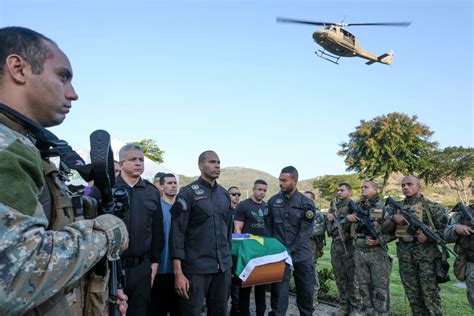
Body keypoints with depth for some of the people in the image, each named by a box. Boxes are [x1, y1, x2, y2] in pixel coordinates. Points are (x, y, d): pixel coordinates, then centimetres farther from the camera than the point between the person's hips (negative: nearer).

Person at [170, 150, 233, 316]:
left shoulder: (224, 194, 9)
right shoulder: (188, 193, -7)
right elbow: (177, 233, -11)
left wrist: (228, 258, 16)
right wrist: (178, 272, -15)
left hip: (223, 266, 5)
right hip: (196, 267, -5)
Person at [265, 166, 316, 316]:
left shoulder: (306, 203, -2)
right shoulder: (273, 201, 3)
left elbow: (304, 233, -6)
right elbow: (268, 227, 8)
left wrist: (291, 251, -13)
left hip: (301, 253, 0)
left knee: (306, 290, 10)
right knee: (279, 290, 0)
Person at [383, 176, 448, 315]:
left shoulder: (431, 206, -2)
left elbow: (445, 229, -3)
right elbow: (386, 229, 8)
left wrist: (429, 236, -20)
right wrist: (393, 218, -11)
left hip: (426, 253, -4)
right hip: (404, 255, 4)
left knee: (429, 293, 0)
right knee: (412, 293, 12)